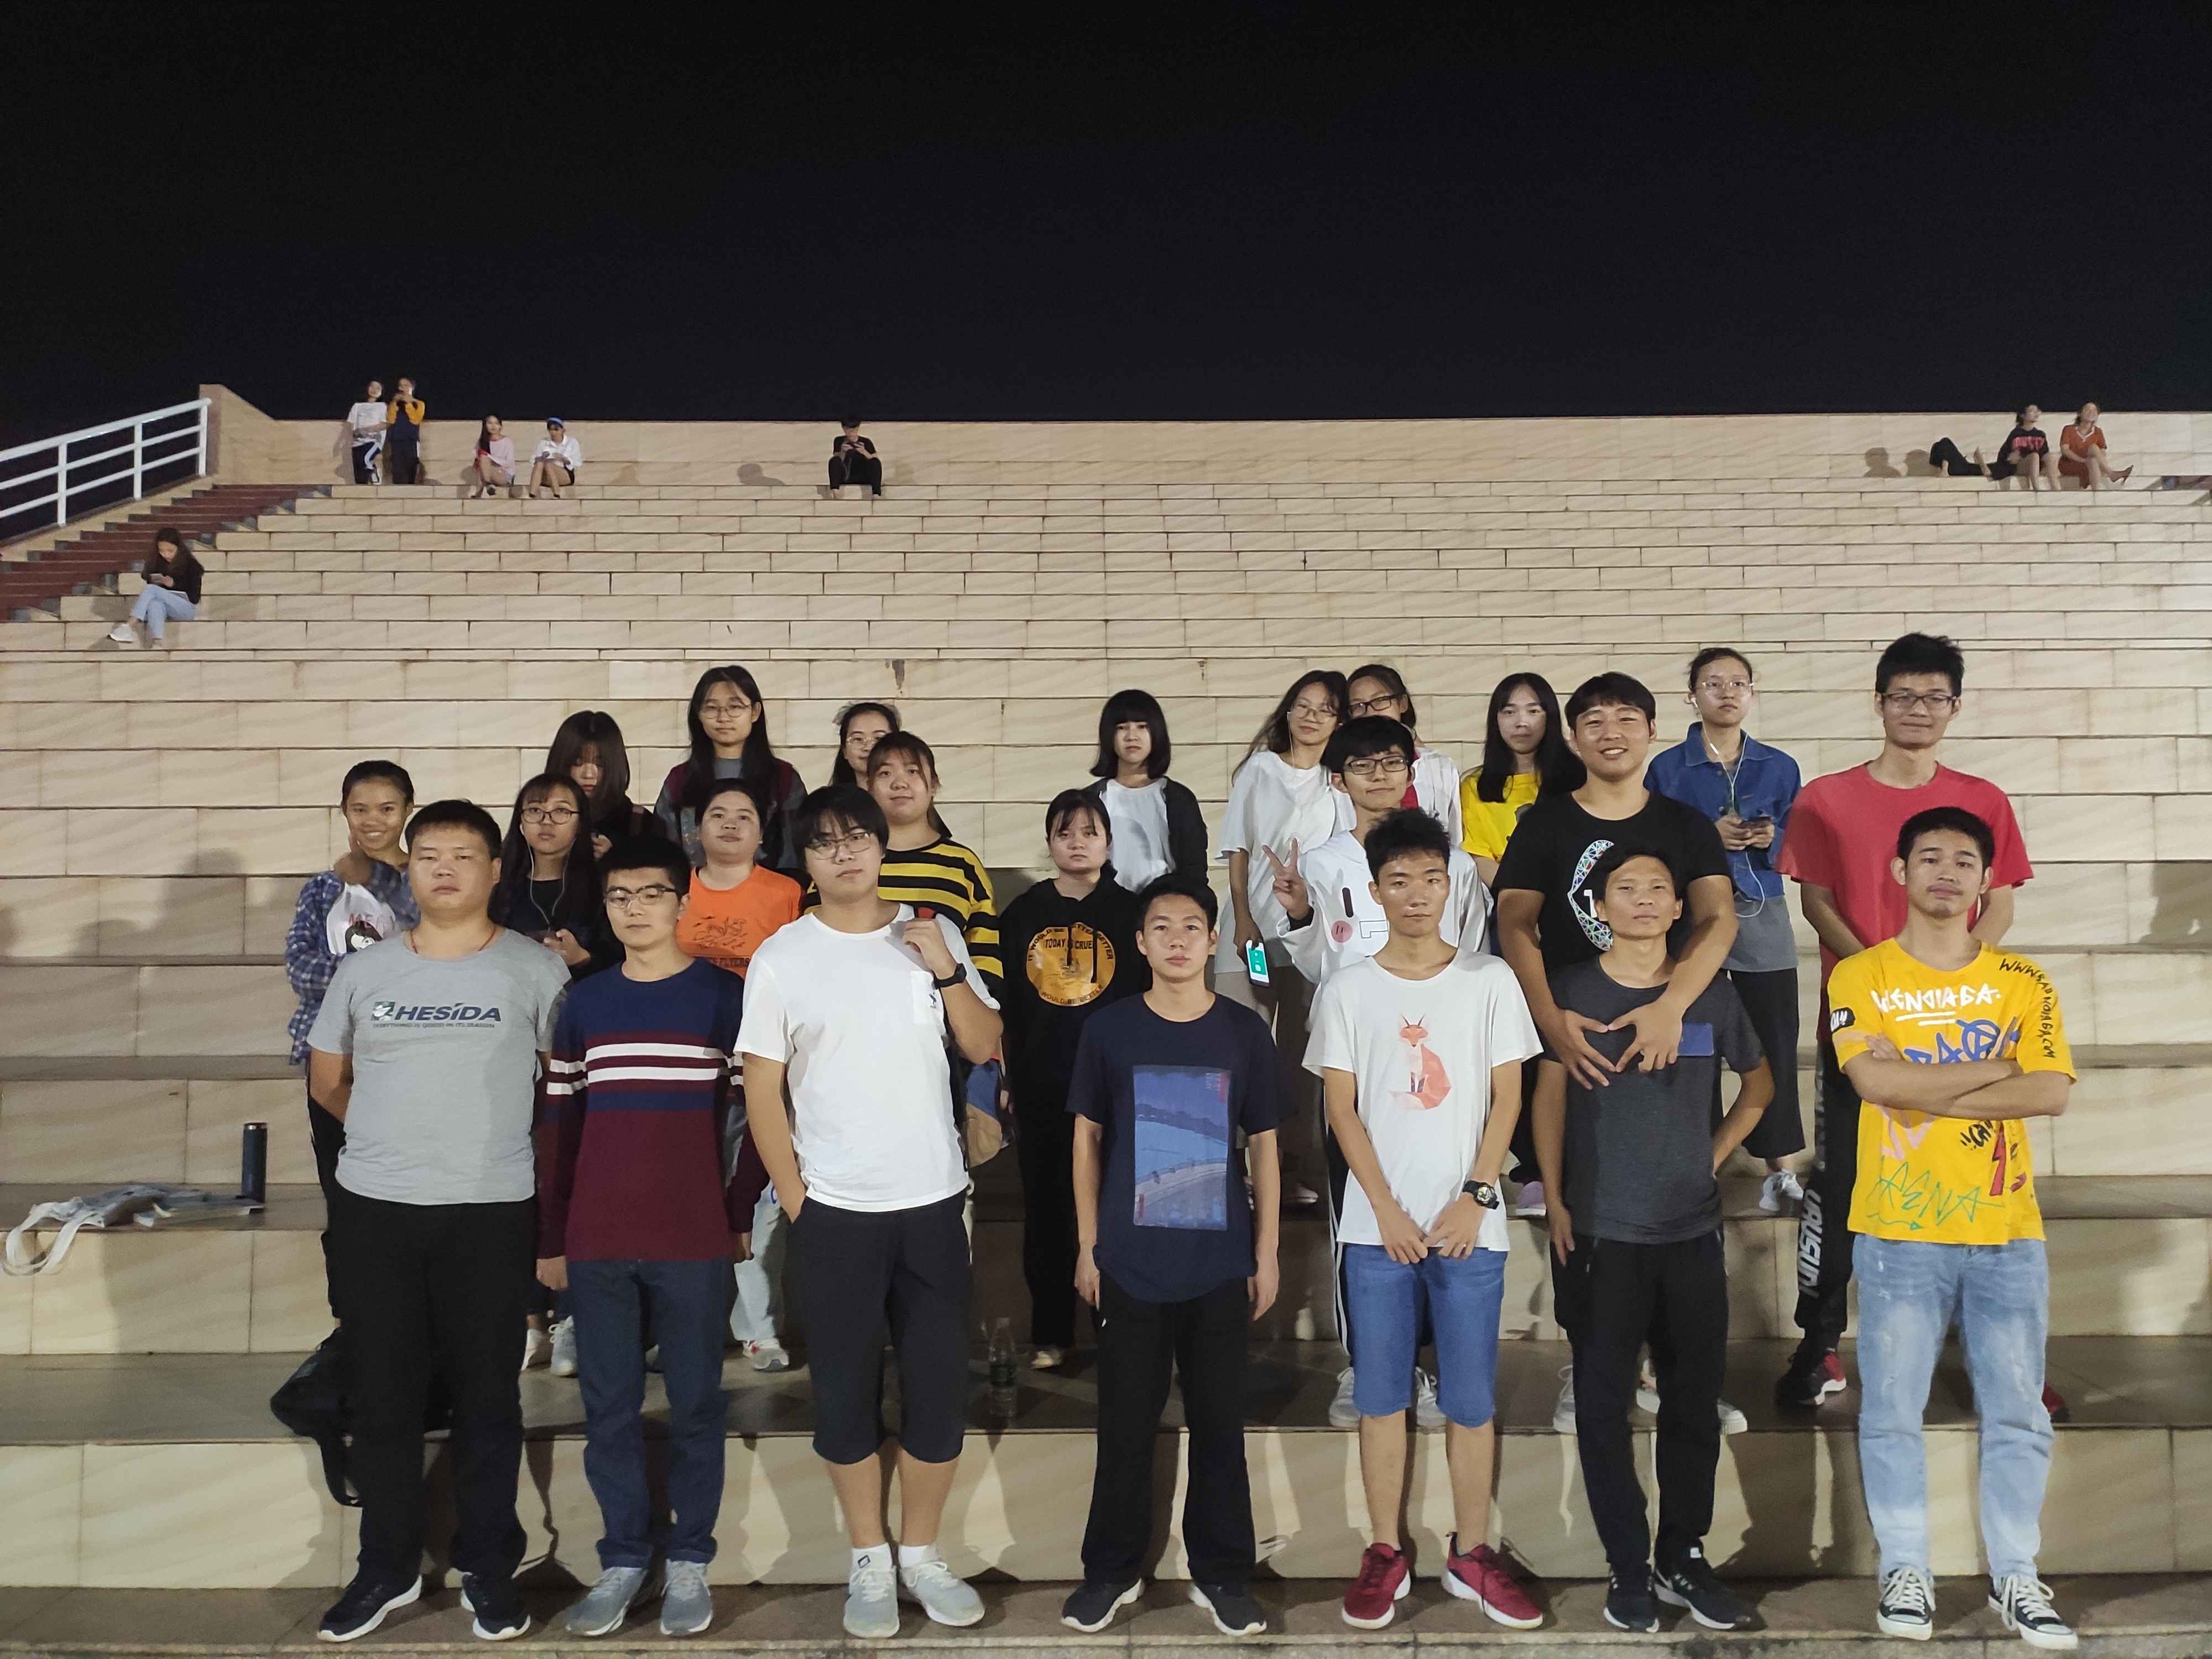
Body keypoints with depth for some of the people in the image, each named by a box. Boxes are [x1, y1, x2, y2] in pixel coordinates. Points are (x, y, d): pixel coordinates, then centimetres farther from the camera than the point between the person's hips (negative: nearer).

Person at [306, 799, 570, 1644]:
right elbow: (326, 1080, 17)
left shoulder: (535, 970, -1)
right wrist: (396, 1135, 11)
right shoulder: (363, 970, 7)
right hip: (373, 1209, 3)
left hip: (491, 1211, -2)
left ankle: (488, 1568, 20)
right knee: (381, 1395, 10)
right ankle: (387, 1567, 25)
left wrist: (492, 1138, 5)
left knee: (486, 1396, 6)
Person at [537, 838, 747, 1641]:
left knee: (694, 1406, 7)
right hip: (596, 1243, 3)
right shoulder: (583, 1002, 7)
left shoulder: (723, 996, -2)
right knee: (608, 1410, 10)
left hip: (693, 1241, -3)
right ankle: (623, 1558, 23)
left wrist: (744, 1213, -3)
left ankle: (690, 1560, 20)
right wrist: (550, 1239, 6)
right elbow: (558, 1127, 8)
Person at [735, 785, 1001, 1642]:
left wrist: (947, 970, -11)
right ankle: (869, 1560, 27)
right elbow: (761, 1091, -3)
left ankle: (920, 1552, 27)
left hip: (933, 1202, 2)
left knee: (939, 1388, 8)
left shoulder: (933, 934, 2)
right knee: (847, 1393, 8)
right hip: (834, 1212, -2)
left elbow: (984, 1046, 3)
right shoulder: (781, 958, -4)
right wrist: (796, 1203, -6)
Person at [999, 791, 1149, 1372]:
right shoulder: (1023, 913, 5)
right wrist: (1002, 1078, 4)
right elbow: (1003, 1002, 8)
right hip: (1040, 1085, 2)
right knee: (1045, 1206, 7)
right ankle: (1050, 1332, 19)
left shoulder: (1129, 911, 0)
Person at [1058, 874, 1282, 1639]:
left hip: (1221, 1264, 0)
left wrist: (1268, 1253, 2)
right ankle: (1111, 1569, 26)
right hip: (1130, 1262, 0)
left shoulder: (1244, 1031, -1)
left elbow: (1263, 1144, 4)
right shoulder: (1108, 1029, -2)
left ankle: (1222, 1573, 25)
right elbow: (1088, 1139, 4)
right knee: (1125, 1423, 9)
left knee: (1218, 1422, 9)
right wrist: (1087, 1246, 2)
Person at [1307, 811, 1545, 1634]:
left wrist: (1475, 1197, -8)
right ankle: (1385, 1553, 18)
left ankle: (1471, 1553, 19)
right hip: (1378, 1224, 0)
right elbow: (1342, 1108, 1)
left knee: (1472, 1398, 6)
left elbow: (1506, 1098, 2)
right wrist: (1388, 1211, -7)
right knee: (1382, 1396, 7)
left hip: (1470, 1224, 0)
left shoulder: (1490, 980, 2)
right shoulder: (1347, 990, 2)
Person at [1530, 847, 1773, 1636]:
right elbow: (1549, 1097, 1)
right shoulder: (1571, 991, -2)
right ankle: (1628, 1566, 16)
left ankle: (1684, 1557, 24)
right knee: (1605, 1402, 3)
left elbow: (1759, 1084, 18)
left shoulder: (1713, 996, 4)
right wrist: (1554, 1201, -5)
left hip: (1692, 1230, 2)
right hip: (1599, 1231, -2)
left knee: (1695, 1399, 9)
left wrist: (1716, 1154, 7)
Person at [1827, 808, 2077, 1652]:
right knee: (1892, 1412, 4)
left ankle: (2015, 1576, 22)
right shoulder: (1859, 977, 0)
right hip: (1899, 1233, -2)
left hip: (2007, 1234, 2)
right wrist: (1997, 1070, -9)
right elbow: (1874, 1080, -15)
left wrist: (1928, 1094, -13)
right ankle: (1906, 1572, 18)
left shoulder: (2024, 983, 6)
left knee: (2017, 1415, 8)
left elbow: (2053, 1093, -7)